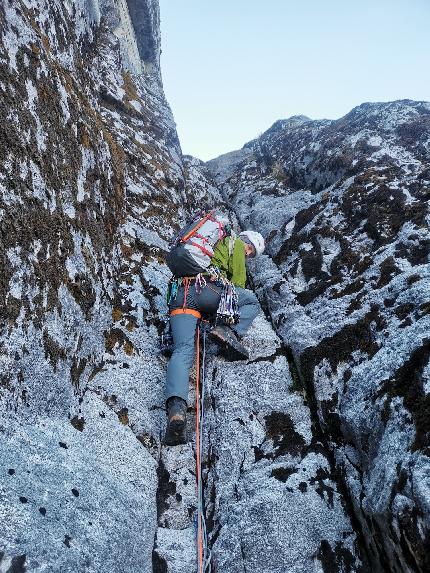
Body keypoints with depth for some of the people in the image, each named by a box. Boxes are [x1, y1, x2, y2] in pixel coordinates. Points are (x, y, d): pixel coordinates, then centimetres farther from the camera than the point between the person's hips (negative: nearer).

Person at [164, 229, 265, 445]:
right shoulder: (235, 244, 18)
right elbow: (238, 283, 11)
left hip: (180, 294, 6)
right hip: (207, 288, -6)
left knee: (183, 349, -12)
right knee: (252, 301, 16)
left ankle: (176, 406, -36)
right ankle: (227, 330, -11)